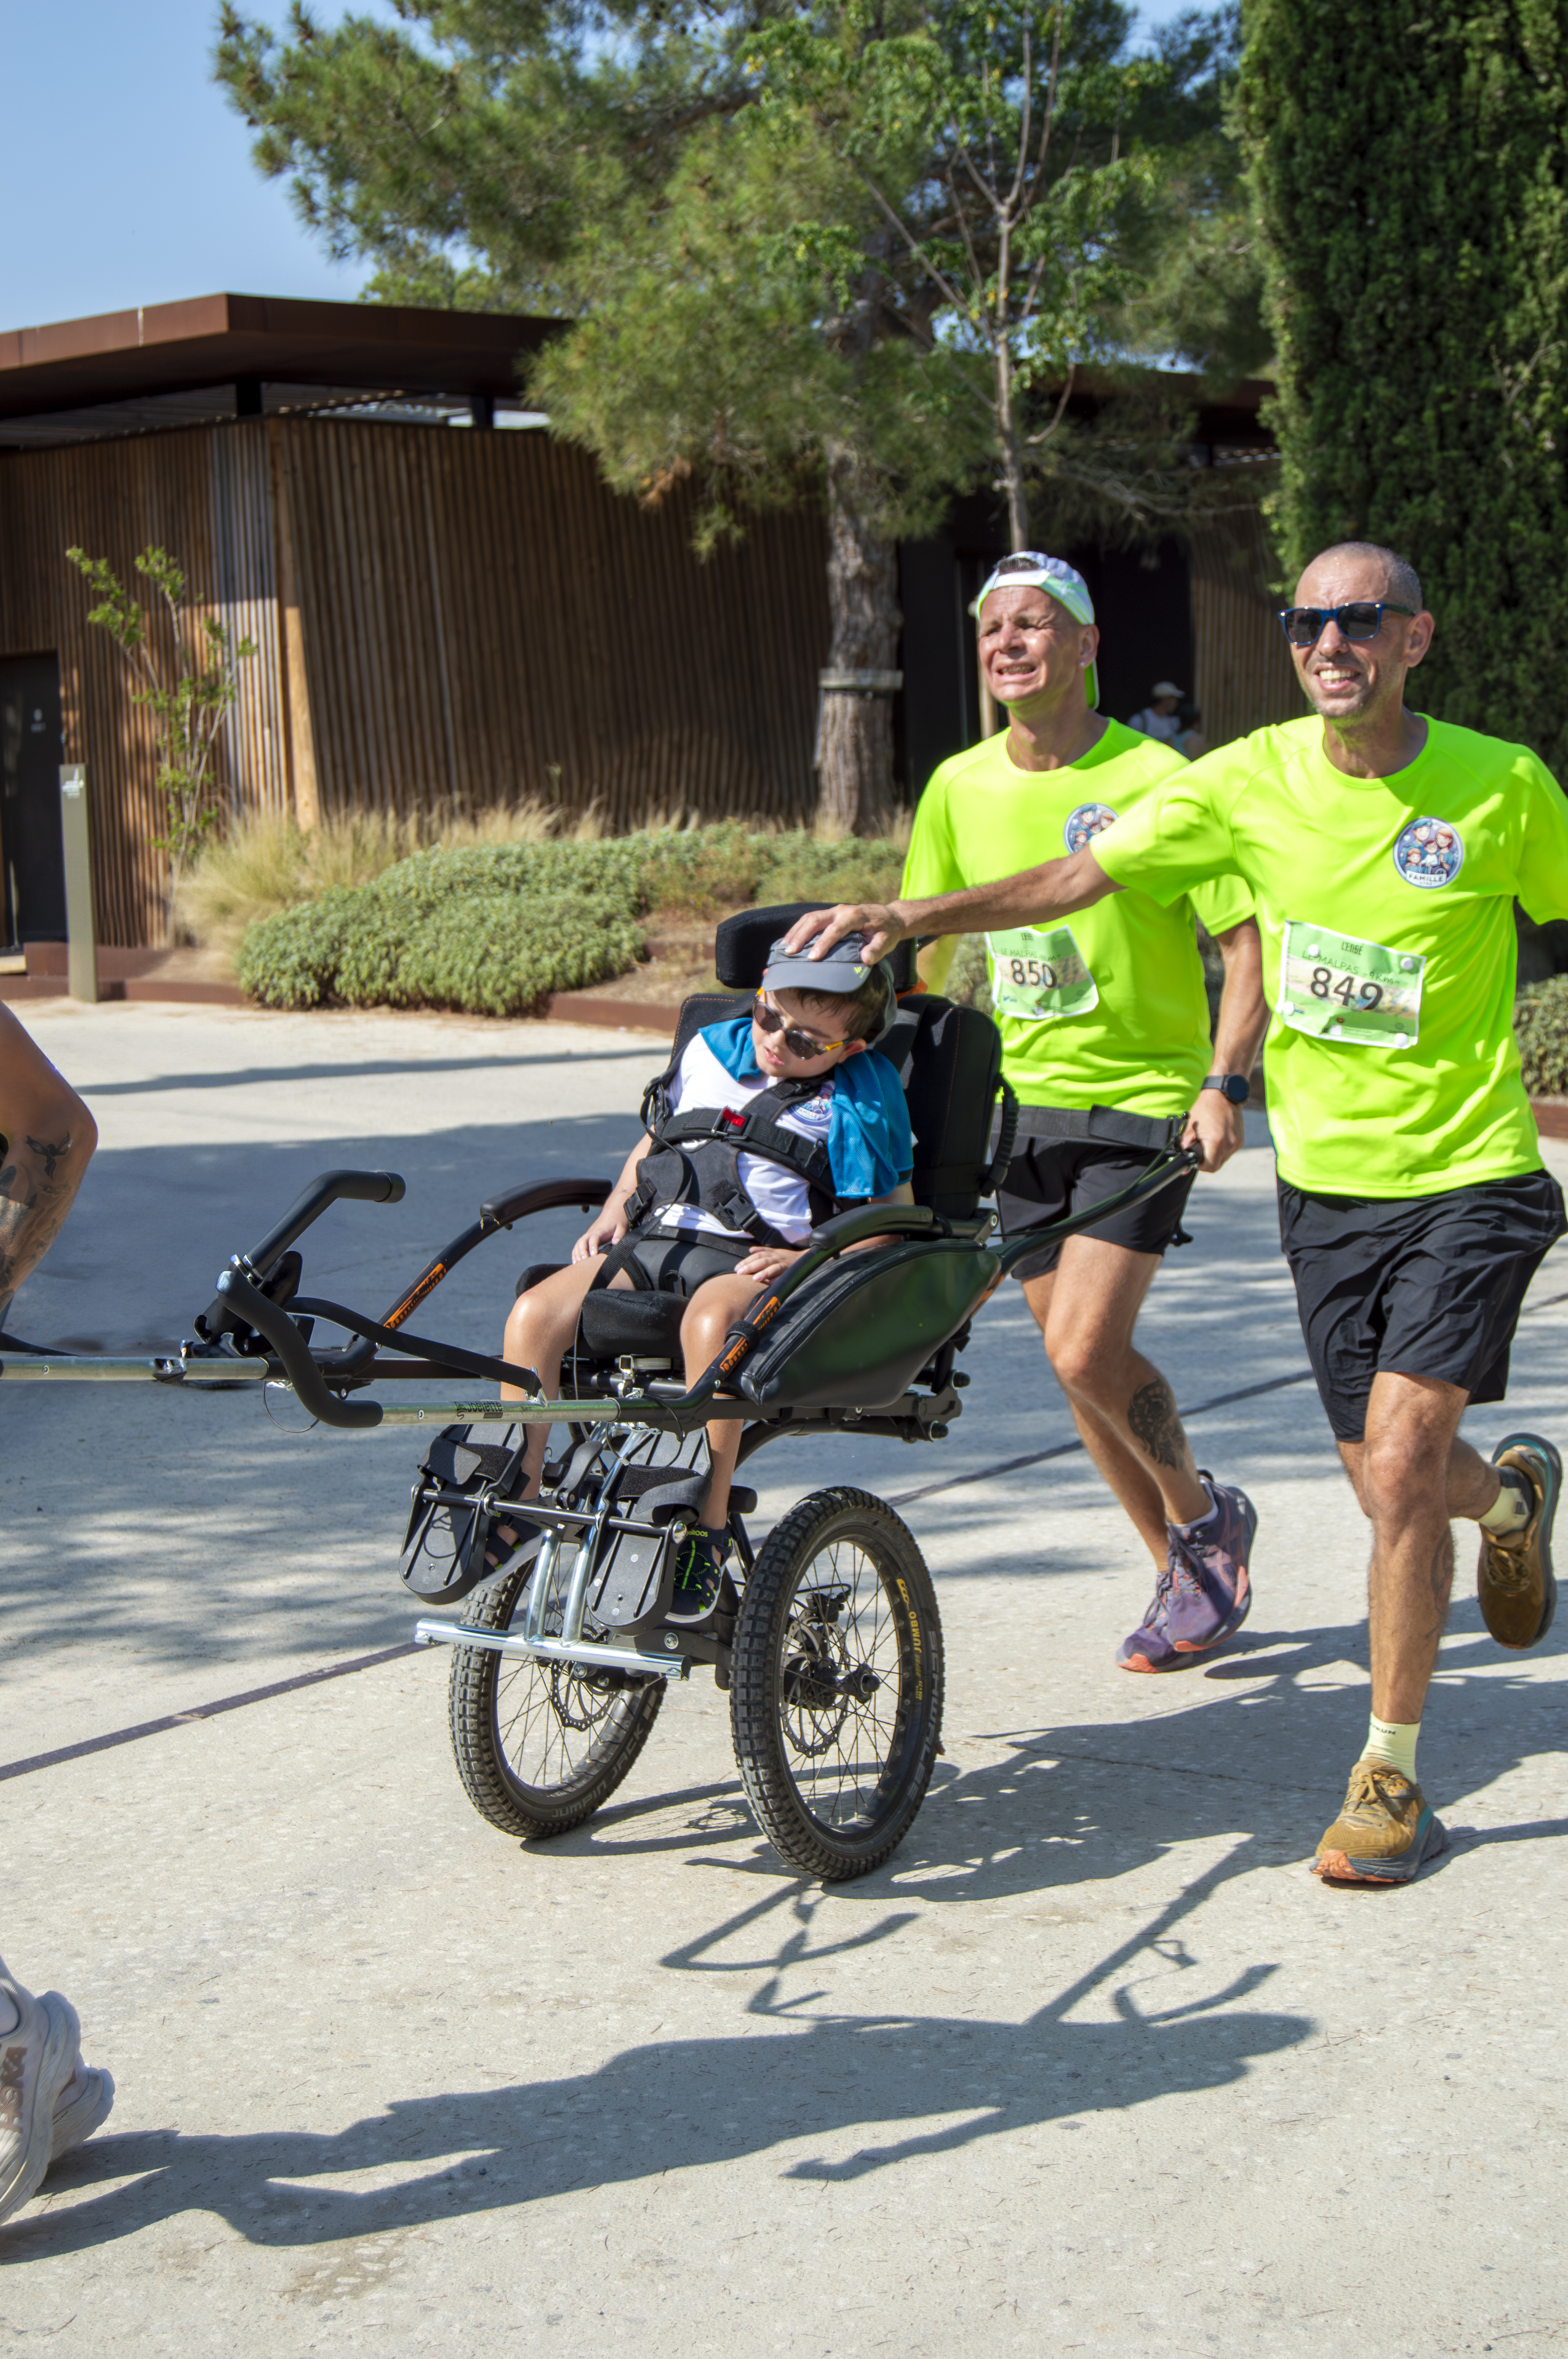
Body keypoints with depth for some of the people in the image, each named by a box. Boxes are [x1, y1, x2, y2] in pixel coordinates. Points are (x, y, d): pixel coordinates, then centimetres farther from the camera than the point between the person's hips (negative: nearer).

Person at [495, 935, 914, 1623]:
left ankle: (707, 1529, -30)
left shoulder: (861, 1101, 2)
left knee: (710, 1321, -40)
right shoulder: (711, 1050, 16)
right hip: (654, 1242, 5)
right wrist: (614, 1212, 11)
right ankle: (517, 1505, -9)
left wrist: (812, 1258, -15)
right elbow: (654, 1142, 28)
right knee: (535, 1311, -20)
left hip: (756, 1260, -5)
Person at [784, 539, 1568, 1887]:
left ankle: (1392, 1779, 1)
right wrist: (914, 918, -11)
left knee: (1399, 1463, -15)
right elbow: (1082, 878, 0)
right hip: (1324, 1179, 4)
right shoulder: (1255, 780, -3)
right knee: (1389, 1480, 11)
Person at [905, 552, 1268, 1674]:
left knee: (1087, 1348, -15)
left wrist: (1226, 1083, -20)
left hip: (1143, 1098, -5)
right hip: (1016, 1105, 6)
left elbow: (1251, 940, -10)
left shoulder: (1153, 780, -12)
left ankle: (1205, 1515, 13)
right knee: (1077, 1357, 8)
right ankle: (1184, 1572, 25)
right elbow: (929, 947, 16)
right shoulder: (959, 786, 4)